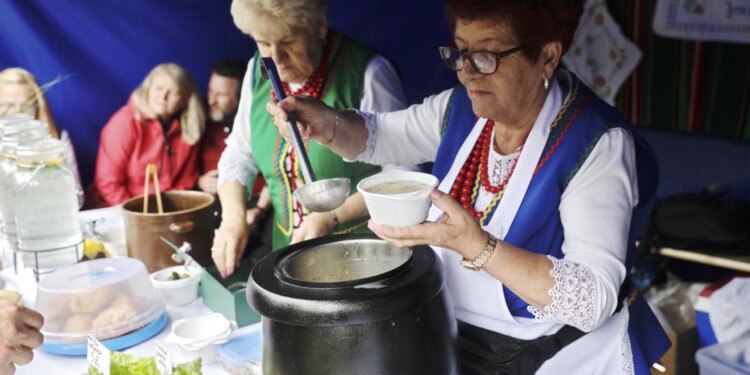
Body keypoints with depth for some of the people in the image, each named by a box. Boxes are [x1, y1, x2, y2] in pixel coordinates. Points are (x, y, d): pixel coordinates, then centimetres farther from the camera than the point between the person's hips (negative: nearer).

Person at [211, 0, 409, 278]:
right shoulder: (259, 70, 1)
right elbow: (239, 156, 10)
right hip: (289, 245, 5)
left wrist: (332, 218, -23)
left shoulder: (367, 73, -18)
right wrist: (233, 216, -7)